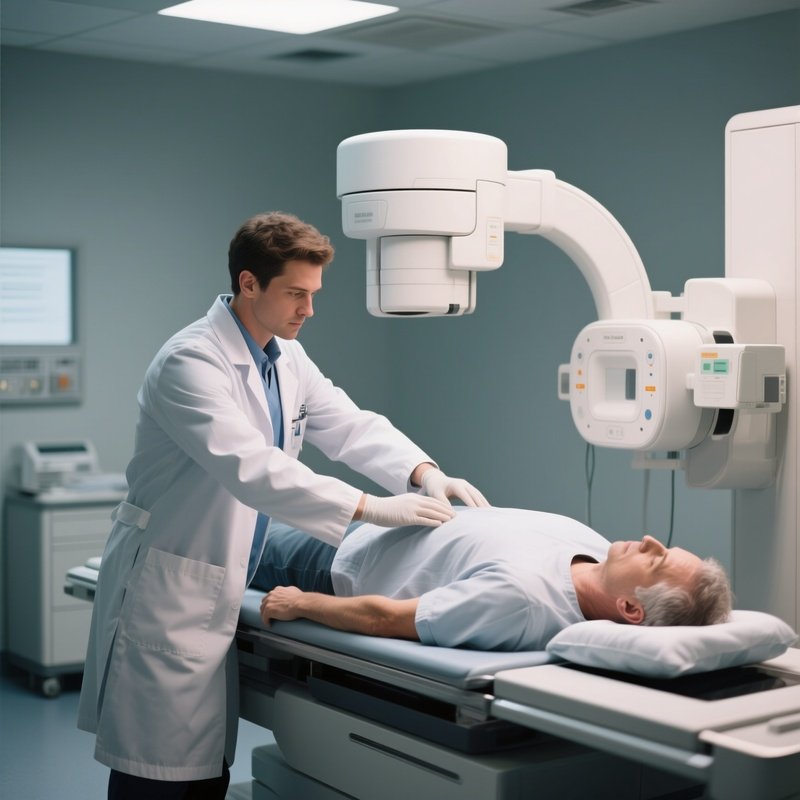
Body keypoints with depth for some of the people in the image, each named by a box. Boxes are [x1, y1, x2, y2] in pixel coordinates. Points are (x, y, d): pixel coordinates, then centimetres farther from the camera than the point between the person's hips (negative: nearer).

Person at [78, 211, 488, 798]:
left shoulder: (286, 359, 8)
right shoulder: (192, 361, -20)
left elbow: (350, 425, 8)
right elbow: (248, 467, -32)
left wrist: (424, 472, -12)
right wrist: (370, 508, -35)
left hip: (220, 594, 8)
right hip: (168, 595, -8)